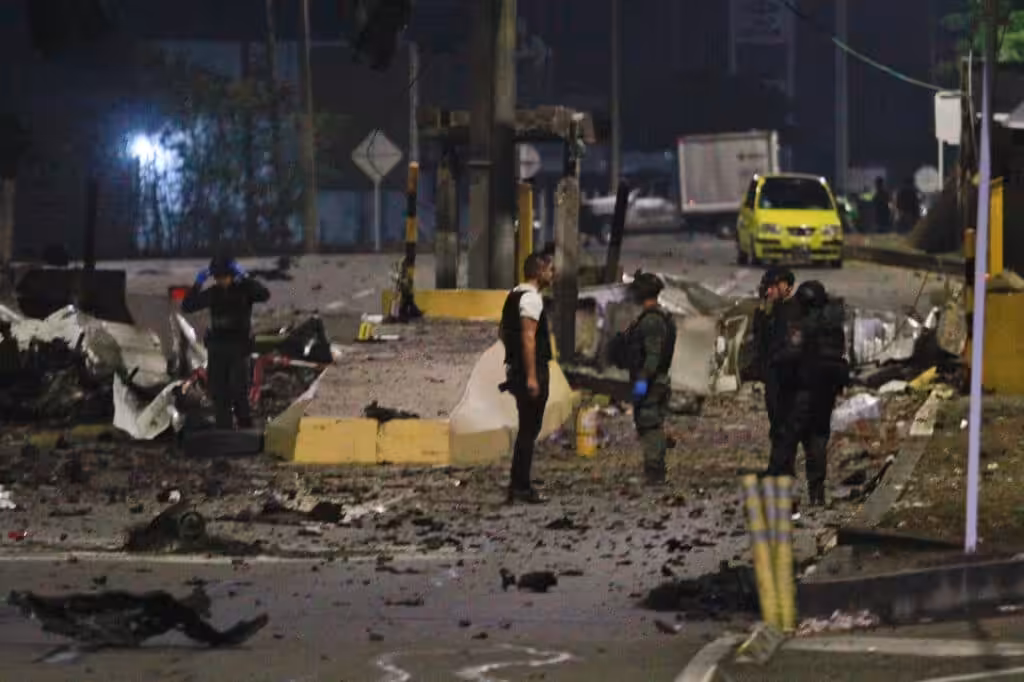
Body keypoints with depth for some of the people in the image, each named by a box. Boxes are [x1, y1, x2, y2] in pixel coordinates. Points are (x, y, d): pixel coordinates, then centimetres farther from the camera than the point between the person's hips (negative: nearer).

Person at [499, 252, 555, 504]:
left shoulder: (514, 295, 15)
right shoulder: (531, 298, -15)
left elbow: (502, 330, 24)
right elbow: (528, 337, -22)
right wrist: (531, 377, -25)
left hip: (515, 368, 10)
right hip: (532, 371, -10)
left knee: (527, 429, 16)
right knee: (529, 429, -6)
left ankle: (517, 483, 20)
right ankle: (521, 486, -5)